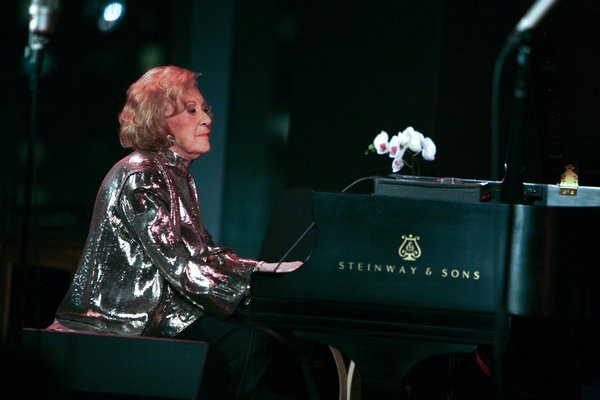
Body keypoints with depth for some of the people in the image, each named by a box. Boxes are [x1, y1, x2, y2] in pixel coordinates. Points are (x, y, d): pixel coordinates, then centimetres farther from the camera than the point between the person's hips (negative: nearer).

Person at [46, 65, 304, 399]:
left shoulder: (179, 176, 18)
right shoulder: (139, 175, -14)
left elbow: (205, 252, 14)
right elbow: (179, 267, -20)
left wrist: (265, 267, -1)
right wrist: (258, 273, -21)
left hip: (159, 306, 9)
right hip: (131, 318, -9)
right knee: (246, 340, -21)